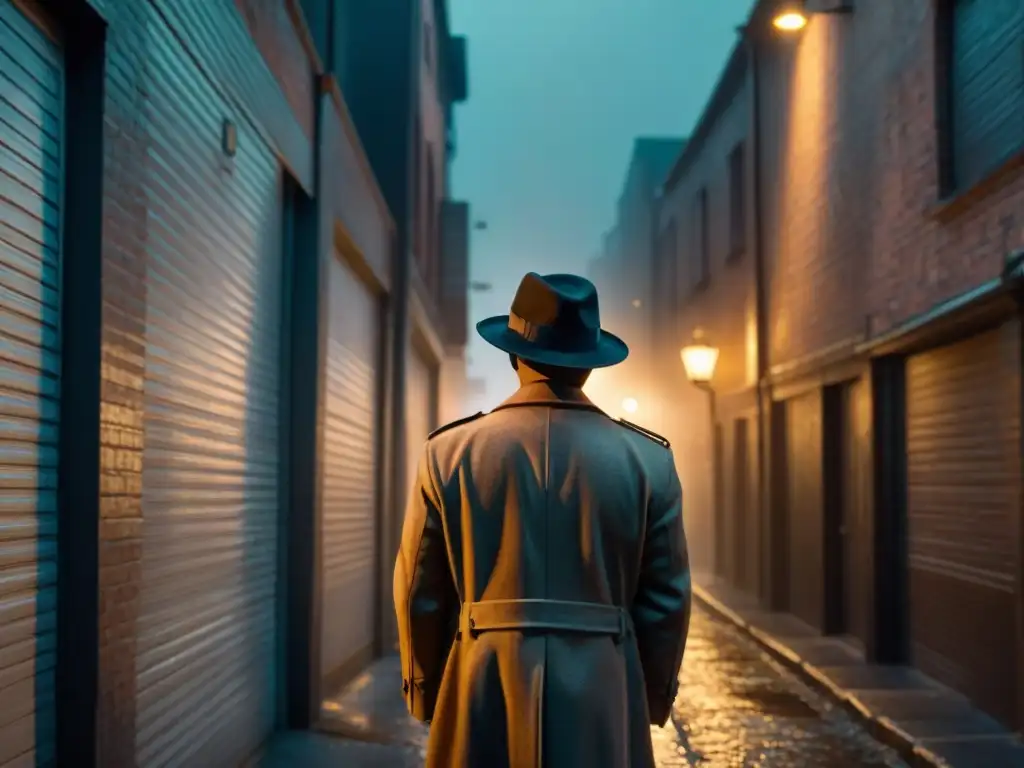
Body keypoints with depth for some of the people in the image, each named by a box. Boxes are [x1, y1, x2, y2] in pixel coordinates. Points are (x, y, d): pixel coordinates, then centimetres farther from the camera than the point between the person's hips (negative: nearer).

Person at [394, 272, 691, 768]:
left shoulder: (449, 452, -2)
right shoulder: (648, 460, -1)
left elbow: (420, 593, 3)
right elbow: (667, 601, 3)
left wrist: (427, 698, 15)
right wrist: (651, 701, 15)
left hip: (483, 700, 0)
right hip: (603, 704, 0)